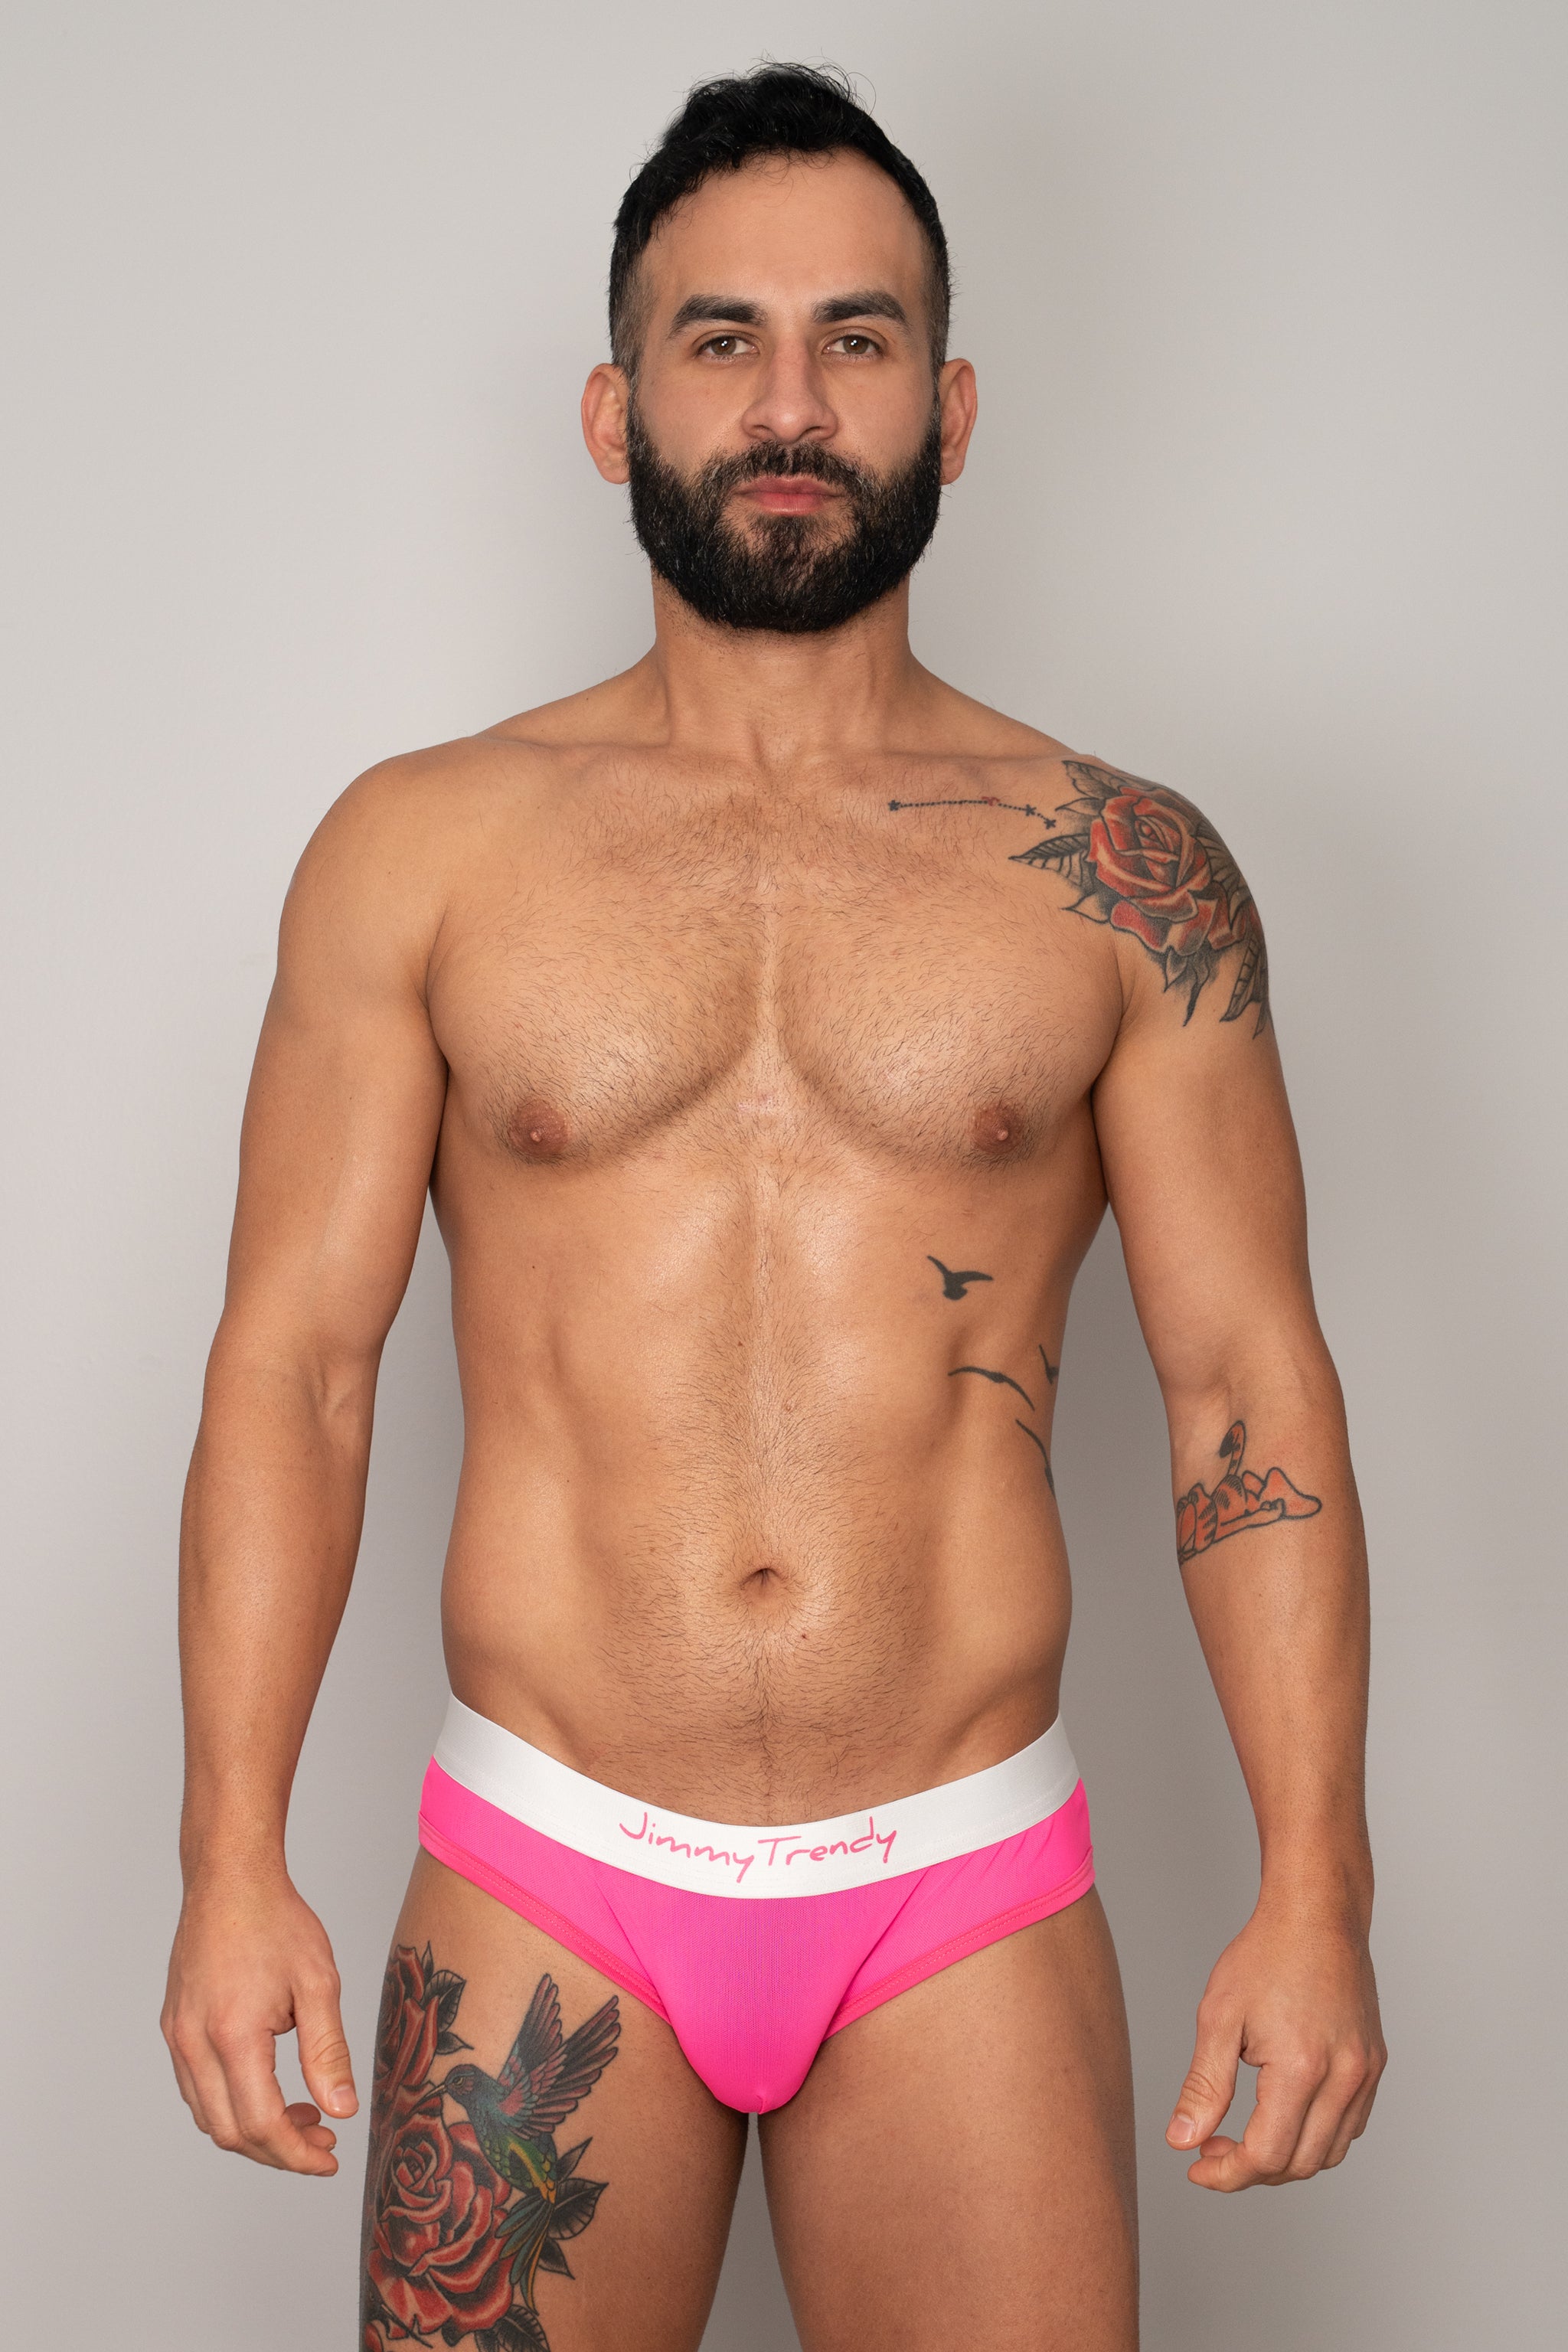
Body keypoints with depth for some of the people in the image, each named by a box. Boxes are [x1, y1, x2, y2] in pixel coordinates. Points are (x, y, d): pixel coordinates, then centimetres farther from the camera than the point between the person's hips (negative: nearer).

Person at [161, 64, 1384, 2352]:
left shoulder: (1125, 876, 2)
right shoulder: (421, 851, 3)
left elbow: (1249, 1382, 1)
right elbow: (296, 1353, 1)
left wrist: (1315, 1888, -7)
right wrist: (232, 1860, -6)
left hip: (969, 1907, 0)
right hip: (542, 1901, 0)